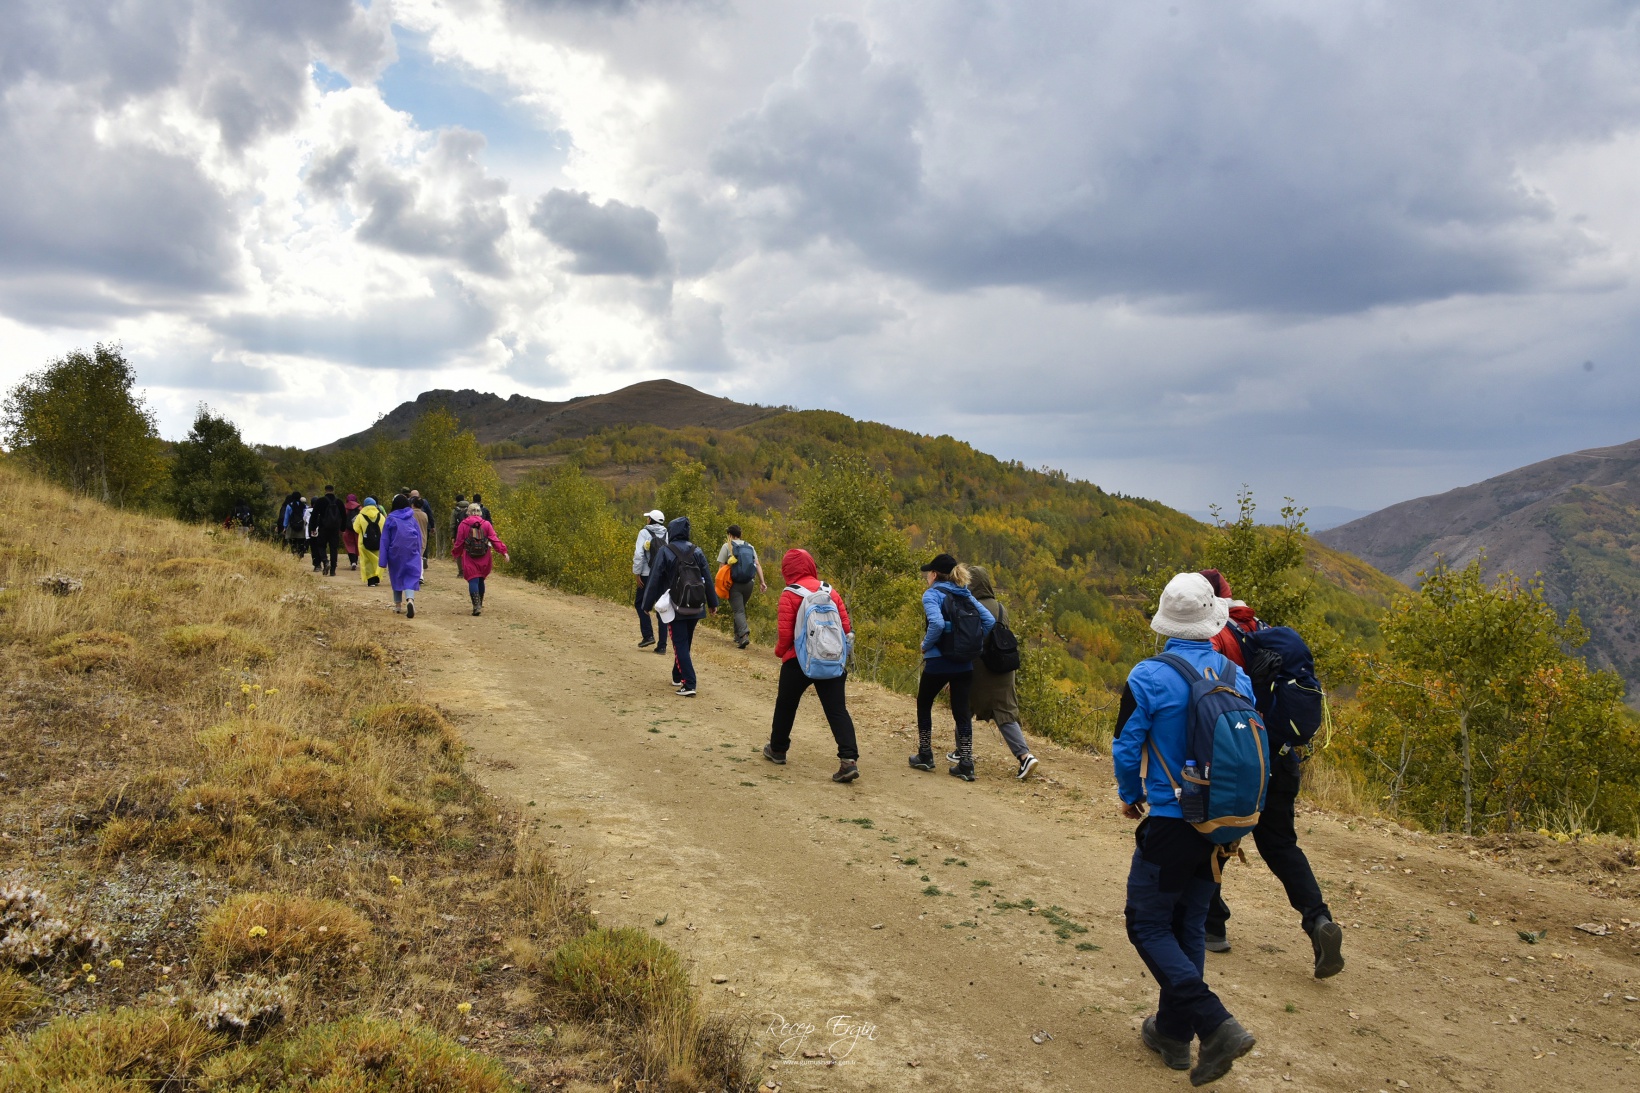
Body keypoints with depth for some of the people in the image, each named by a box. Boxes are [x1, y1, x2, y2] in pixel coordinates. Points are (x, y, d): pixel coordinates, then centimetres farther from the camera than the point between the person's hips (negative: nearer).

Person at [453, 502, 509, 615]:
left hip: (469, 557, -2)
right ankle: (480, 605, 27)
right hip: (484, 557, 2)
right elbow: (494, 539, -5)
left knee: (473, 581, -4)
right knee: (481, 580, 17)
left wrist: (455, 554, 17)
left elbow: (459, 542, 2)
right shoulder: (486, 524, 1)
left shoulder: (463, 525, -1)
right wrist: (503, 551, -5)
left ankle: (476, 605, -19)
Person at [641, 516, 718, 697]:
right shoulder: (696, 551, 3)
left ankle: (689, 685, -13)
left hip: (676, 607, -4)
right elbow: (707, 578, 6)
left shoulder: (665, 552, -8)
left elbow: (655, 579, -8)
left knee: (680, 645, -3)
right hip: (695, 606, 4)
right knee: (685, 642, 20)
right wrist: (712, 603, 14)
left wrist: (648, 604, 1)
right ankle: (678, 676, 34)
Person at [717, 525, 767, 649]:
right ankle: (738, 635, 23)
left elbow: (721, 567, -4)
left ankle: (744, 634, -27)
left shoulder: (727, 546, 1)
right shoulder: (750, 547, 14)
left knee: (738, 611, -7)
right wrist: (762, 582, 3)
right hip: (748, 583, 4)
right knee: (741, 608, 21)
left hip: (734, 583, -4)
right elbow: (757, 565, 5)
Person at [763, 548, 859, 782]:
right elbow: (846, 627, 2)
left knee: (785, 705, 19)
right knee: (837, 709, 0)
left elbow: (784, 633, -12)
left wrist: (780, 651, 7)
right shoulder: (830, 591, 3)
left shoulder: (790, 595, -9)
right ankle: (849, 759, -13)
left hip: (798, 661, -3)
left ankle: (777, 749, 34)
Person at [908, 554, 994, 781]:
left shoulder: (932, 594, -8)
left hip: (938, 662, -5)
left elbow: (937, 624, -24)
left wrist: (925, 646, -9)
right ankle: (965, 765, 4)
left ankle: (925, 756, 23)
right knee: (962, 711, 8)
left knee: (924, 705, 17)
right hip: (965, 663, 5)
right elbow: (989, 621, 6)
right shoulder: (966, 595, 11)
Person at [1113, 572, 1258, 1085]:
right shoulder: (1236, 676, -1)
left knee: (1148, 924, 5)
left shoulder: (1149, 677, -16)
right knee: (1189, 925, 18)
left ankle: (1217, 1027, -8)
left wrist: (1131, 796, 9)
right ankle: (1173, 1032, 27)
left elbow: (1126, 749, -11)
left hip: (1170, 824, -6)